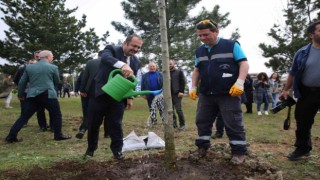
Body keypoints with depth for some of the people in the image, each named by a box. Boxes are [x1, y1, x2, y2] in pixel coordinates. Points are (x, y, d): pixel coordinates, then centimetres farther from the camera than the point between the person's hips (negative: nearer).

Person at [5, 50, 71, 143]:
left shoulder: (29, 67, 11)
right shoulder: (53, 67, 0)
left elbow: (22, 82, 15)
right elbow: (57, 82, 10)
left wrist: (20, 94, 27)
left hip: (32, 95, 4)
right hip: (48, 95, -4)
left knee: (24, 116, 10)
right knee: (57, 115, 9)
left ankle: (11, 136, 10)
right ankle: (58, 135, 8)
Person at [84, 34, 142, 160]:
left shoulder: (136, 62, 6)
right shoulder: (111, 49, -9)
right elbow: (105, 57, -33)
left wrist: (130, 97, 1)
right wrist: (123, 65, -49)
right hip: (100, 94, -2)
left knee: (116, 124, 4)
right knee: (93, 123, 9)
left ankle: (117, 150, 19)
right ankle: (91, 148, 30)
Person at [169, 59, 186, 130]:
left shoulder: (179, 72, 4)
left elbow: (183, 82, -3)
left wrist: (181, 91, -13)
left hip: (177, 94, -5)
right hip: (169, 94, 5)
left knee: (178, 109, -7)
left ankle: (182, 124, 5)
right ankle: (173, 124, 14)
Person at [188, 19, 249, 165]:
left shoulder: (231, 45, -4)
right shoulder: (199, 51, 13)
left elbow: (244, 63, -7)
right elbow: (196, 70, 20)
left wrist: (239, 83, -19)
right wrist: (193, 87, 10)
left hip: (229, 94, -5)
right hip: (206, 94, 6)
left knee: (233, 124, 0)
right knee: (202, 121, 10)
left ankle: (239, 152, 14)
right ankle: (202, 148, 25)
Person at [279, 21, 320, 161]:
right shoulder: (302, 53, 1)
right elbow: (293, 73, 8)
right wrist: (286, 90, 7)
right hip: (306, 93, 2)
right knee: (302, 121, 11)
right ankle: (302, 148, 28)